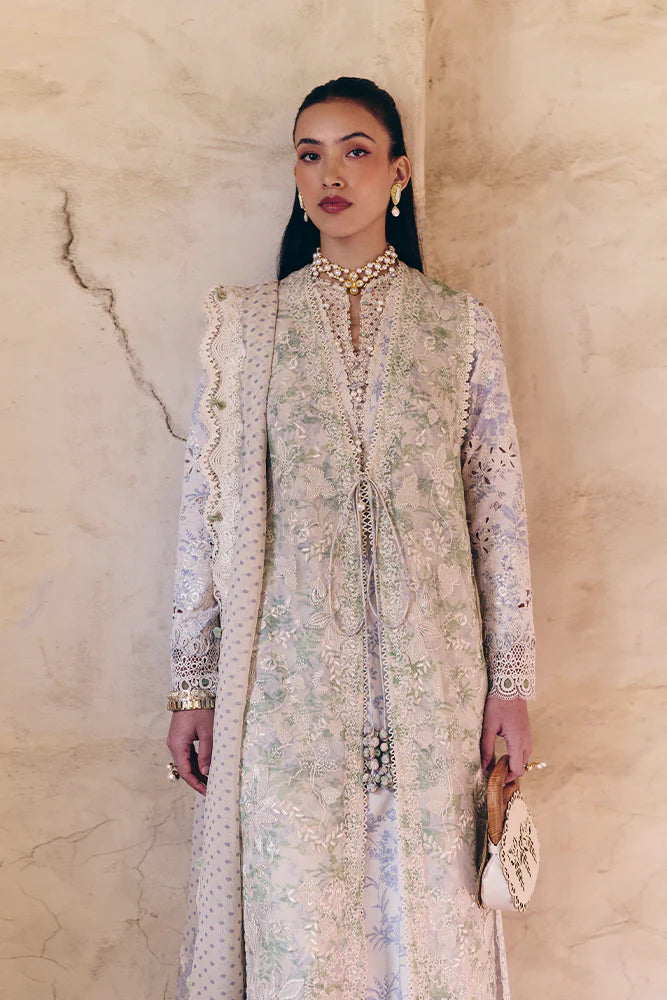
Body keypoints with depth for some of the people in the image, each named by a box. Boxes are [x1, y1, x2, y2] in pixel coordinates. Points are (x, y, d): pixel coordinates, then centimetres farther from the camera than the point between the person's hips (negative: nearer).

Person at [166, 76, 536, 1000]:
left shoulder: (461, 325, 6)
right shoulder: (245, 321, 5)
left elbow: (499, 509, 5)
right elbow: (208, 502, 4)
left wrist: (511, 682, 1)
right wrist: (192, 682, 1)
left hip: (430, 673, 1)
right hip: (287, 673, 0)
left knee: (427, 916, 9)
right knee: (295, 924, 5)